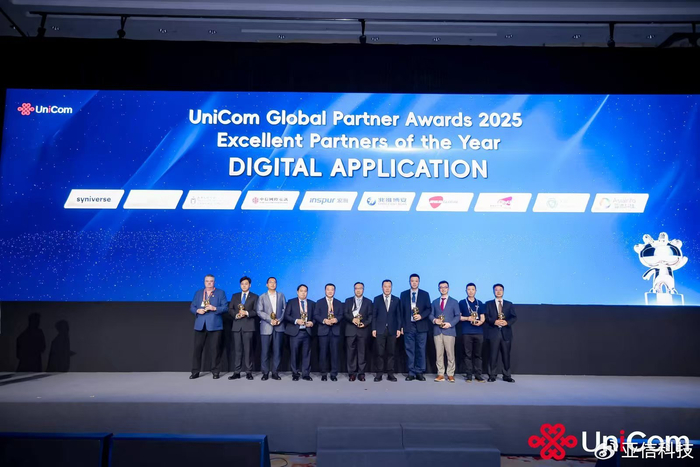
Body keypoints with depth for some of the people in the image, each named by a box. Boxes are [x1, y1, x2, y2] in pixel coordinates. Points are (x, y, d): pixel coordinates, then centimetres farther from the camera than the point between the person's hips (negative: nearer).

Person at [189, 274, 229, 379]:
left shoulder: (220, 293, 6)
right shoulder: (198, 293, 16)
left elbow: (225, 307, -1)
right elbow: (192, 306, 12)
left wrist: (214, 308, -16)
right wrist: (197, 310, -9)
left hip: (214, 325, -2)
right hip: (200, 325, 3)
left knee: (215, 349, 1)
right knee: (197, 348, 2)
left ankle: (216, 371, 12)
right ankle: (195, 372, 12)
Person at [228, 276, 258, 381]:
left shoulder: (254, 297, 8)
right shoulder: (235, 296, 17)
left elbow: (256, 311, -1)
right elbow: (230, 309, 10)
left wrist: (247, 313, -16)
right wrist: (236, 315, -8)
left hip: (248, 326, -3)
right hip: (237, 325, 3)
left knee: (248, 349, -3)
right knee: (237, 349, 2)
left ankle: (249, 372, 3)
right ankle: (236, 372, 6)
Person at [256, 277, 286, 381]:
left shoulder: (281, 295, 14)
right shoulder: (262, 297, 8)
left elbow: (284, 309, 7)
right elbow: (259, 311, -2)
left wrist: (279, 320, -8)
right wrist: (270, 320, -12)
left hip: (279, 327, 2)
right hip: (266, 327, -1)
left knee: (277, 351, 1)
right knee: (265, 351, -1)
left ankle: (275, 372, 9)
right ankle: (265, 373, 7)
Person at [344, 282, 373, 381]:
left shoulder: (368, 302, 12)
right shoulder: (348, 301, 14)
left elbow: (370, 315, 5)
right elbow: (345, 314, 4)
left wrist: (365, 323, -11)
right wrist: (352, 319, -14)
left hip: (363, 330, 0)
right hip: (351, 330, 1)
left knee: (362, 352, 0)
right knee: (351, 352, 0)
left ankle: (361, 373, 7)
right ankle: (352, 373, 7)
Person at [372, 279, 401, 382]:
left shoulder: (396, 299, 8)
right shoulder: (377, 299, 6)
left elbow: (398, 315, 7)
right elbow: (374, 315, 4)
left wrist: (398, 329, 1)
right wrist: (373, 329, -2)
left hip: (392, 330, 1)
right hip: (380, 330, -1)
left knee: (391, 353, 3)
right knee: (380, 353, -1)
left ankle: (390, 374, 11)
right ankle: (379, 374, 7)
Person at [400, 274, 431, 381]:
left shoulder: (425, 294, 8)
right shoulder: (404, 294, 9)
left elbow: (428, 309, 5)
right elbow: (401, 311, 7)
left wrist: (421, 316, -13)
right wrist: (401, 326, 2)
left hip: (421, 326, 0)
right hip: (408, 326, 1)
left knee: (421, 350, 1)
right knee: (409, 351, 3)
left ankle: (419, 372, 10)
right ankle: (411, 373, 9)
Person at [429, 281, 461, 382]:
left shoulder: (454, 302, 10)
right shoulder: (435, 302, 17)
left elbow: (457, 316, 3)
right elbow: (431, 314, 13)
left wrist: (450, 324, -13)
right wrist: (434, 320, -9)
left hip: (449, 331, -2)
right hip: (437, 331, 2)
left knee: (450, 354, -2)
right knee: (439, 354, 2)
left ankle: (450, 374, 6)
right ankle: (440, 374, 7)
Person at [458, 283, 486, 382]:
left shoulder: (479, 303, 14)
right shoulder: (462, 303, 7)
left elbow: (483, 317, 13)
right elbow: (458, 316, 4)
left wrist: (480, 322, -9)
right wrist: (467, 318, -12)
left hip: (478, 332, 2)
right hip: (466, 332, -2)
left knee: (478, 354, 4)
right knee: (468, 354, -1)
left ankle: (478, 375, 9)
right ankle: (469, 375, 5)